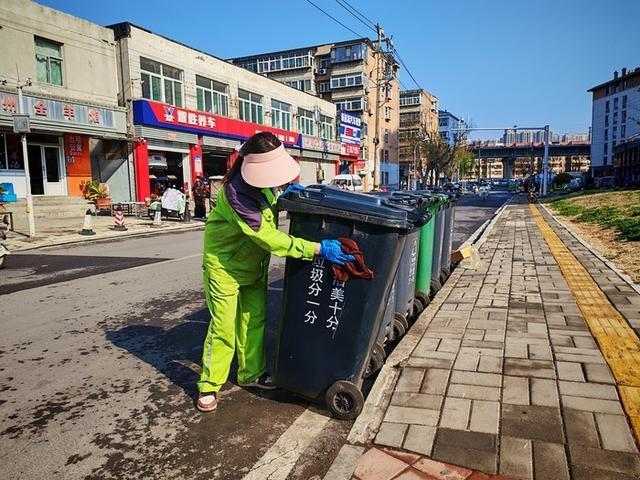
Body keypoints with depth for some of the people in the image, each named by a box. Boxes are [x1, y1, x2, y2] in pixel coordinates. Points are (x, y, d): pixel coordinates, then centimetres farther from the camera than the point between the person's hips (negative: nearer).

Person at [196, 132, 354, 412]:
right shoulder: (236, 194, -34)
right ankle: (209, 385, 18)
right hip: (225, 265, -7)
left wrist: (285, 190, -8)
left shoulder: (262, 180, -9)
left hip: (254, 263, 8)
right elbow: (269, 238, -37)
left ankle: (251, 374, 31)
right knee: (224, 327, -1)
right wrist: (317, 249, -41)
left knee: (254, 321, 14)